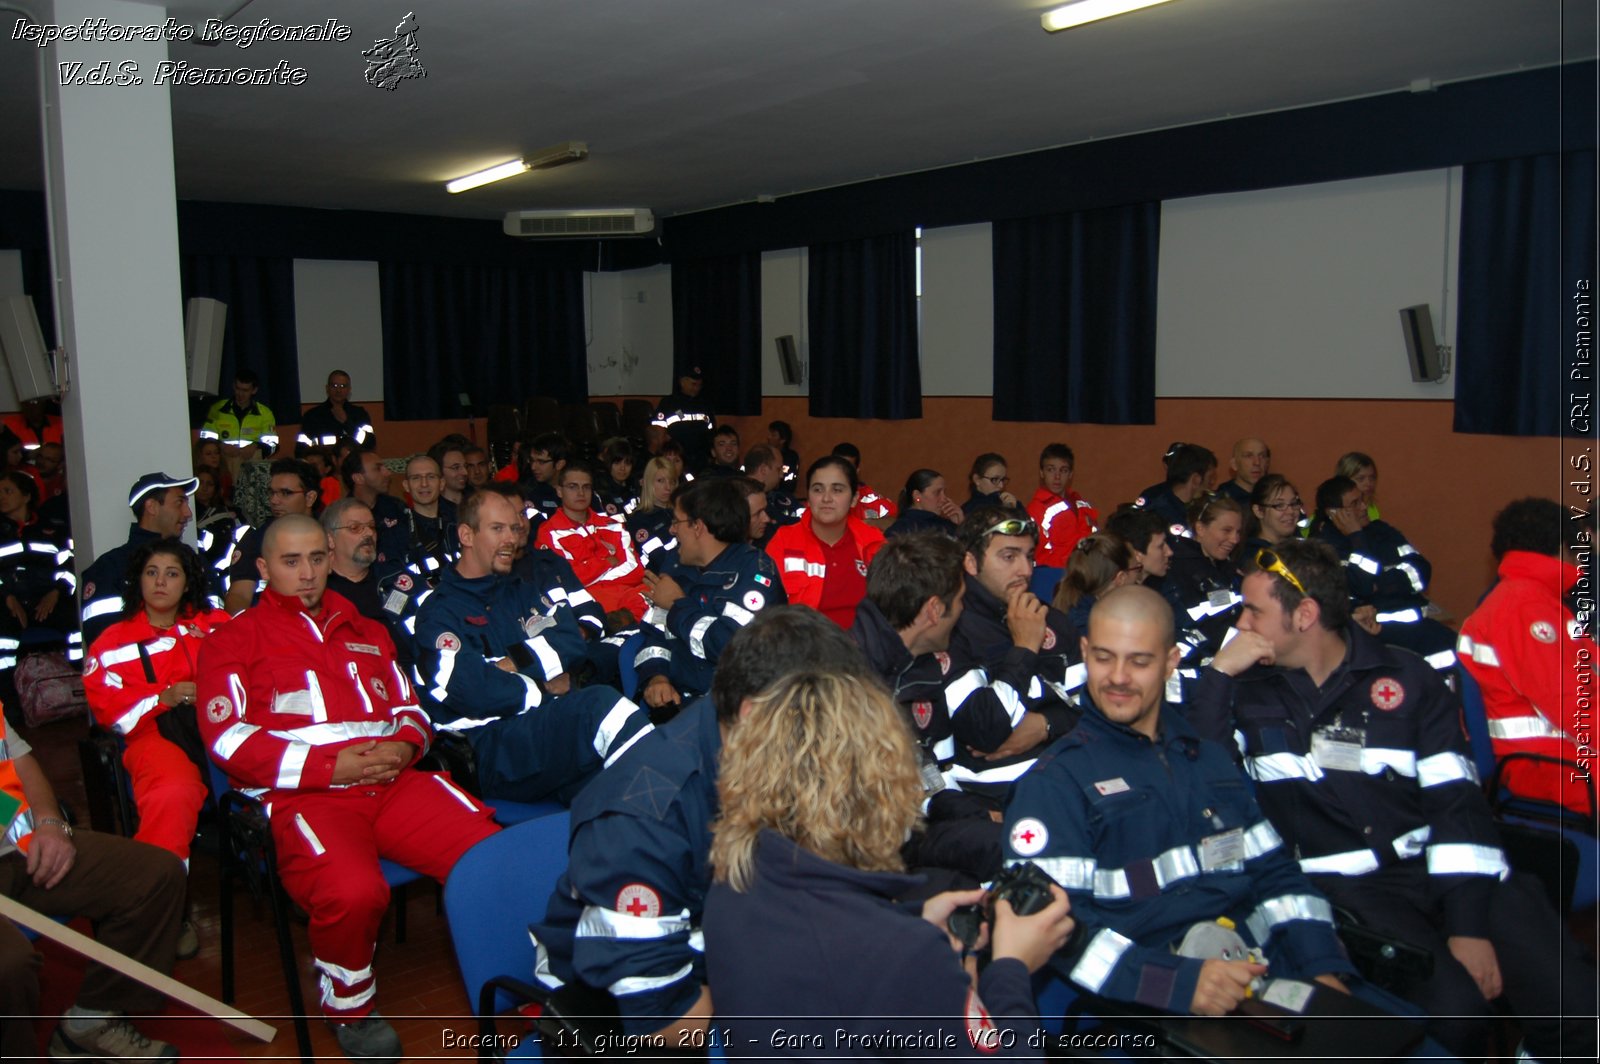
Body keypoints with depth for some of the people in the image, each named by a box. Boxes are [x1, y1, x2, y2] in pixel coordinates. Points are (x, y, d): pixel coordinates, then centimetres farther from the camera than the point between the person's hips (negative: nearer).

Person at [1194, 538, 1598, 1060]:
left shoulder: (1407, 678, 5)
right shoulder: (1248, 691, 5)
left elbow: (1456, 799, 0)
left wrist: (1469, 924, -9)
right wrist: (1218, 671, -11)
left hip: (1436, 866, 2)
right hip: (1344, 887, -1)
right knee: (1454, 1005, -24)